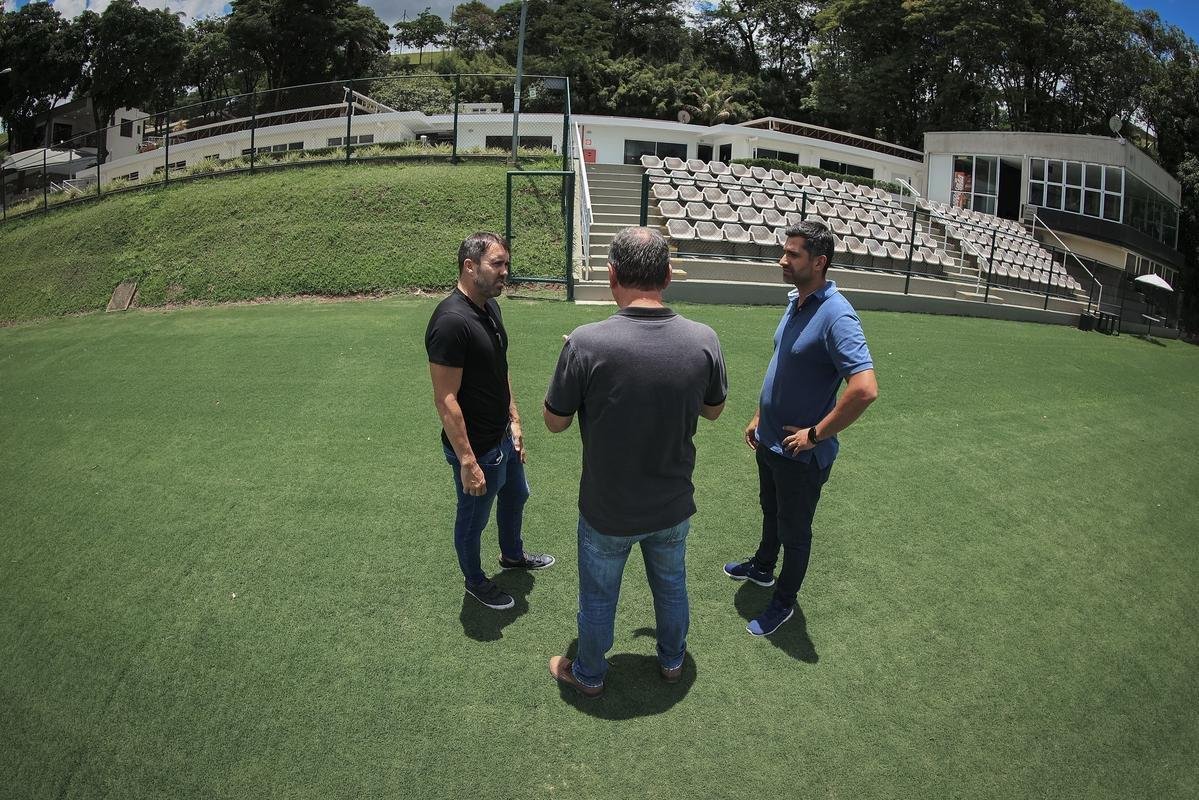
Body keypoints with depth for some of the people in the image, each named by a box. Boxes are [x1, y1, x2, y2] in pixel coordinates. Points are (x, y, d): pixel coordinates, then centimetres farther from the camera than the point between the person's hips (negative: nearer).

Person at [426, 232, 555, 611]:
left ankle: (513, 555, 56)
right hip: (476, 448, -9)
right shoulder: (451, 321, -29)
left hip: (503, 437, 9)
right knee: (473, 517, 15)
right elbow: (445, 400, -28)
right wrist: (468, 462, -26)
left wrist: (514, 422, 14)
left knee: (516, 496, 29)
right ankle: (474, 581, 40)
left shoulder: (490, 306, 1)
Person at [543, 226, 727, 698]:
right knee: (671, 586, 28)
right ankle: (672, 660, 52)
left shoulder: (585, 344, -27)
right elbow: (713, 410, 1)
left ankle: (588, 675, 45)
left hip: (607, 511, -2)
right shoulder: (703, 340, -17)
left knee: (598, 597, 22)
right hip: (673, 506, 3)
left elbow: (554, 422, -12)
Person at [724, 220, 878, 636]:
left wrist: (816, 435, -25)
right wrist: (760, 417, 18)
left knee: (794, 530, 13)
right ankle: (762, 567, 53)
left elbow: (865, 388, -35)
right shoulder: (796, 302, 3)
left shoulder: (836, 316, -27)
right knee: (770, 511, 29)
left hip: (801, 454, -8)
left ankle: (784, 601, 33)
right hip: (769, 441, 8)